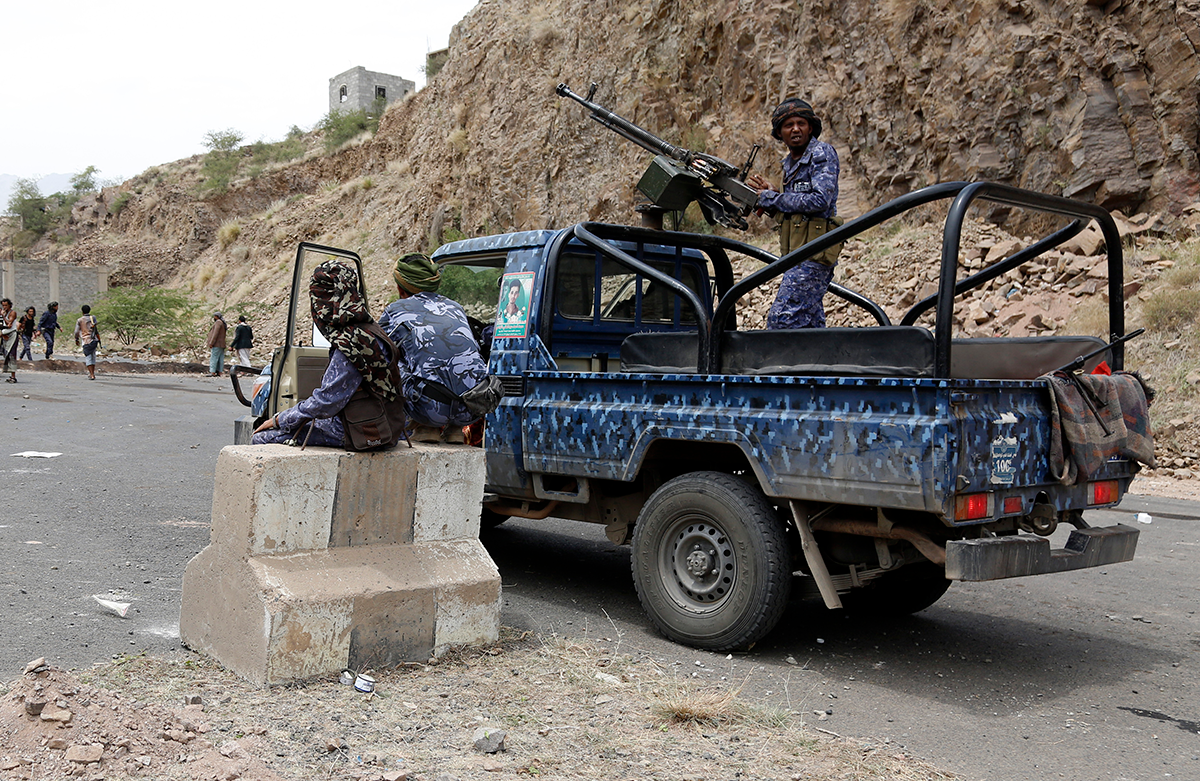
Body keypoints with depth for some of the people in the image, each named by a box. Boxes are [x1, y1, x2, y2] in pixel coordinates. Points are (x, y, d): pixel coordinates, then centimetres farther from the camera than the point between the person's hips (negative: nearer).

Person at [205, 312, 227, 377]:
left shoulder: (218, 322, -9)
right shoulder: (223, 323, 21)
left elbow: (215, 333, -17)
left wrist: (211, 343, -18)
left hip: (217, 344, -10)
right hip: (221, 345, 10)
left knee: (214, 358, -12)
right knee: (220, 359, 5)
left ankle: (212, 372, -16)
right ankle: (219, 372, 4)